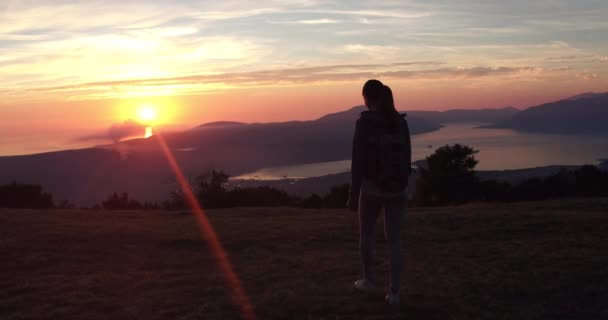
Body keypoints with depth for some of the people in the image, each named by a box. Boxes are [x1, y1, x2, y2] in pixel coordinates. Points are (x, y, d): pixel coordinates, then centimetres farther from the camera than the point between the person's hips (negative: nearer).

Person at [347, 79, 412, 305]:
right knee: (394, 240, 7)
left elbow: (358, 162, -13)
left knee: (366, 234, 18)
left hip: (372, 186, -4)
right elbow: (407, 158, 8)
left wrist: (353, 195, -8)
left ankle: (368, 281, 30)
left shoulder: (364, 123, -12)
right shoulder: (401, 122, 4)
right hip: (397, 187, 4)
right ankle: (394, 292, 4)